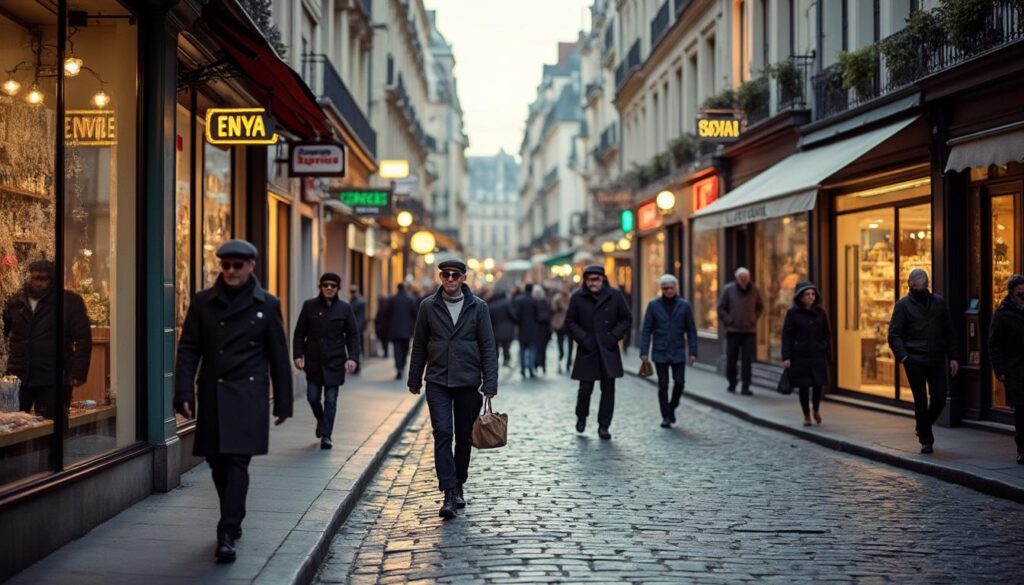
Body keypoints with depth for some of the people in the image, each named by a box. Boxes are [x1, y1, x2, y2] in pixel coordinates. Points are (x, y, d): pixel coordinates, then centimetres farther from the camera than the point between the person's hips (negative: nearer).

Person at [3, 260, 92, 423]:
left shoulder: (70, 301, -2)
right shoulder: (16, 301, 10)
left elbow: (83, 339, -4)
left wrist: (78, 373, -12)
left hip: (52, 380, -3)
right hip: (18, 377, 4)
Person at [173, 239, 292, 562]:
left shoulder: (267, 305, 1)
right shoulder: (203, 302, 4)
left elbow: (278, 357, 4)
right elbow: (188, 349, 3)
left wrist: (283, 402, 5)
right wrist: (184, 394, -7)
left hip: (249, 395, -3)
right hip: (212, 394, 3)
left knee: (237, 461, -11)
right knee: (218, 463, 10)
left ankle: (227, 533, -12)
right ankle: (233, 522, 29)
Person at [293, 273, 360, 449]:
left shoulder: (345, 308, 1)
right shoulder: (309, 306, 3)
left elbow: (353, 335, 2)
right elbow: (299, 333, 5)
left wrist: (353, 358, -9)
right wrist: (298, 355, -3)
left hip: (335, 362, -1)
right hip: (313, 361, 1)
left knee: (331, 399, -3)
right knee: (313, 397, 4)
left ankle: (325, 435, 2)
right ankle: (321, 421, 34)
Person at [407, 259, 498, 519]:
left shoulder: (478, 307, 0)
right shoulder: (429, 306, 2)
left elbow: (488, 347, 0)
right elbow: (419, 345, 8)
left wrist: (490, 383, -6)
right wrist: (414, 380, 8)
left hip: (468, 382, 1)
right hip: (437, 382, -1)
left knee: (464, 437, 10)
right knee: (443, 434, -12)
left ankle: (459, 485, 28)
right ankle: (449, 494, -13)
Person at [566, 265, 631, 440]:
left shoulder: (615, 296, 1)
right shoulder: (577, 297, 0)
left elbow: (626, 319, 7)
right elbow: (570, 321, 6)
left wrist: (614, 336, -5)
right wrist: (582, 338, -7)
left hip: (608, 351, 1)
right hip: (587, 350, -1)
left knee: (608, 389, 0)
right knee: (585, 387, -1)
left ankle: (604, 426, 10)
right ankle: (581, 416, 28)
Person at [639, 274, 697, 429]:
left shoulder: (684, 305, 2)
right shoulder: (654, 305, 0)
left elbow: (691, 331, 4)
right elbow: (646, 330, 1)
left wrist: (692, 352, -2)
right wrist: (644, 352, -6)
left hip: (678, 352, 0)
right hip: (660, 352, 0)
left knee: (679, 382, -5)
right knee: (663, 385, 2)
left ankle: (672, 407, 22)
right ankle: (666, 417, 11)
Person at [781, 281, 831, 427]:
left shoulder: (820, 312, 6)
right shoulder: (792, 313, -1)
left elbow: (827, 335, 10)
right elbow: (786, 336, -2)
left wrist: (828, 355, 6)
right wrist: (786, 357, -10)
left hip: (818, 355, 2)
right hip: (800, 355, -2)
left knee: (818, 384, -3)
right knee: (803, 386, 1)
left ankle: (816, 410, 25)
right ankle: (806, 415, 17)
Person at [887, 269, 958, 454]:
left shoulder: (939, 302, 11)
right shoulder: (903, 305, 1)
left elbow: (948, 332, 13)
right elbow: (894, 334, -3)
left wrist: (952, 357, 6)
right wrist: (902, 355, -18)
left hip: (937, 360, 3)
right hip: (915, 361, -3)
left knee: (939, 399, 1)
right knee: (921, 402, 1)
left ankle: (923, 428, 27)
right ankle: (926, 441, 10)